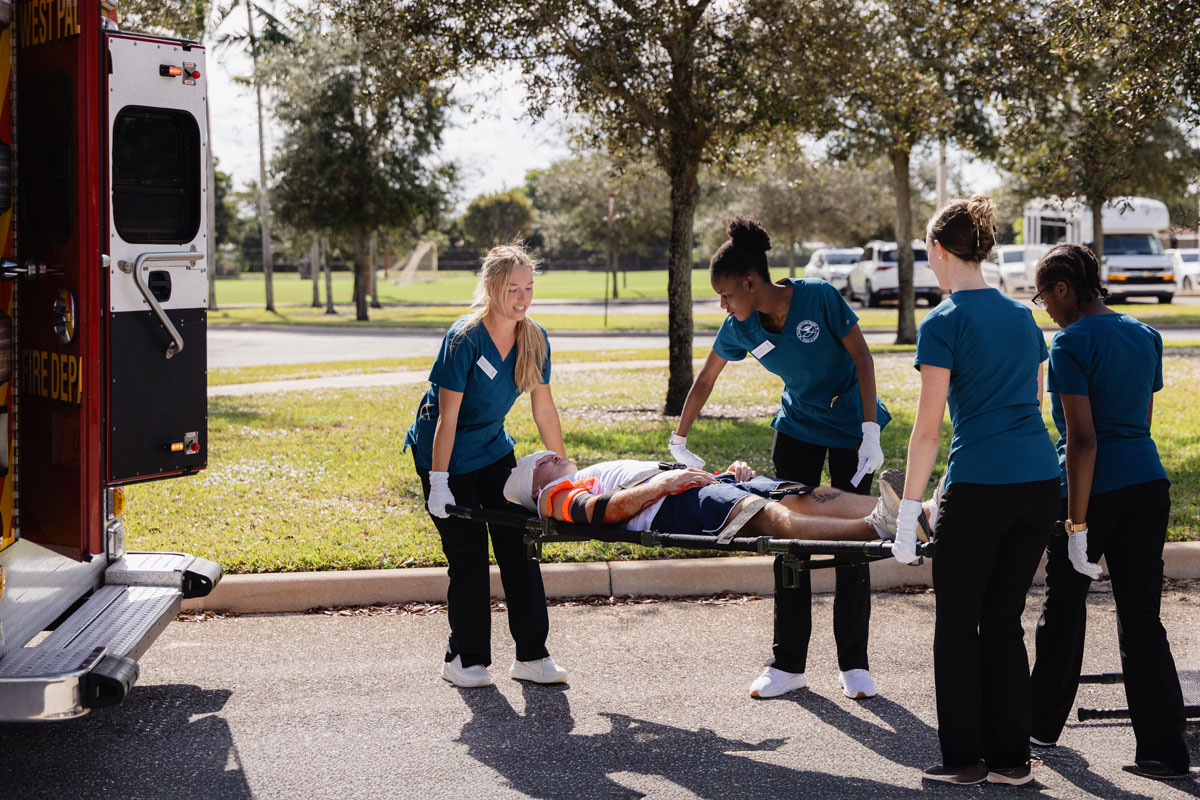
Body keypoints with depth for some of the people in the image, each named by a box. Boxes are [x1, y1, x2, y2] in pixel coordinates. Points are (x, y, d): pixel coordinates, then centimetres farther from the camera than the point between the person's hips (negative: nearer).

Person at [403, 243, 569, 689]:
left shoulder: (534, 340, -7)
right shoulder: (465, 339, -25)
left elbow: (544, 409, 2)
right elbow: (448, 416, -23)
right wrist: (438, 483, -23)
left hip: (493, 450, 6)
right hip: (445, 453, -6)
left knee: (518, 546, 1)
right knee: (468, 556, -4)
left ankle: (531, 656, 8)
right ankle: (464, 659, 9)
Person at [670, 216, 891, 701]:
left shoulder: (818, 297, -22)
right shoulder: (741, 328, -8)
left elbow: (862, 359, -16)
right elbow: (705, 381, 6)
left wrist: (870, 430, -21)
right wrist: (678, 441, 11)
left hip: (850, 429, -4)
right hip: (797, 428, 4)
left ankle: (854, 664, 10)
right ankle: (788, 664, 8)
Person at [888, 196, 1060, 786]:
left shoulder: (943, 323, -6)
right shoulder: (1022, 316, 14)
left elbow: (928, 430, -8)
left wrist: (908, 513, -4)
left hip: (978, 487, -6)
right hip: (1040, 481, 6)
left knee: (958, 626, 7)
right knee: (1004, 621, 14)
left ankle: (964, 759, 11)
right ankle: (1011, 757, 16)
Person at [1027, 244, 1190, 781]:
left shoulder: (1071, 343, -12)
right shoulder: (1145, 336, 10)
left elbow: (1083, 438, -17)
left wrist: (1078, 523, -16)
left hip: (1095, 488, -6)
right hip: (1148, 483, 6)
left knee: (1063, 608, 13)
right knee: (1142, 617, 6)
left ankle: (1043, 723, 29)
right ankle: (1164, 749, 1)